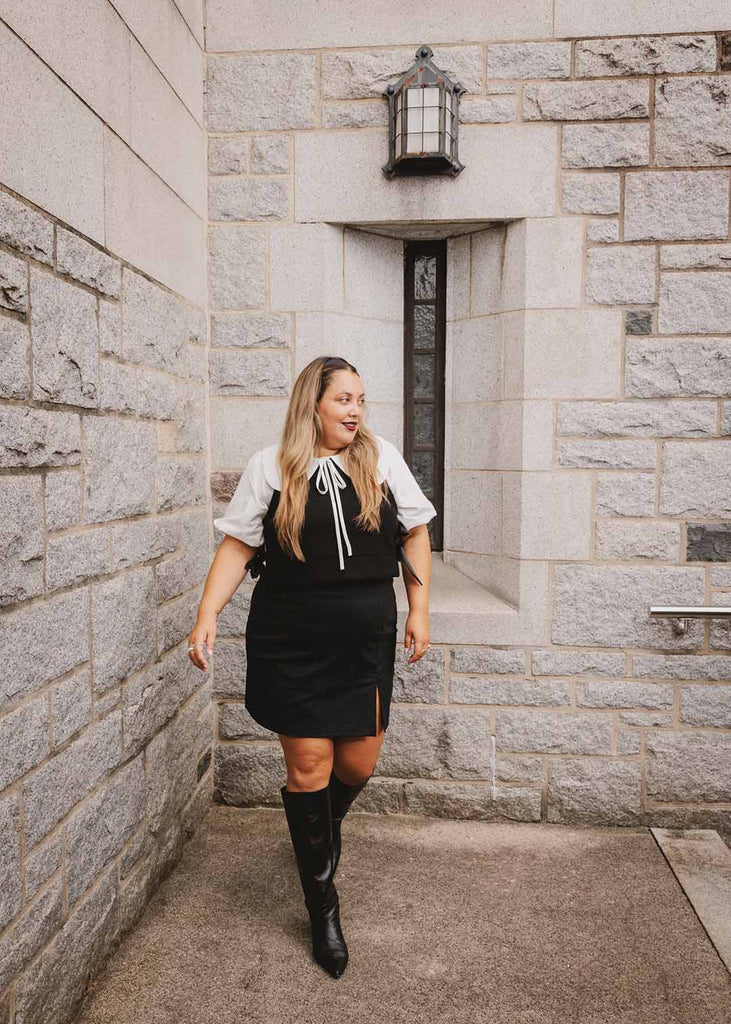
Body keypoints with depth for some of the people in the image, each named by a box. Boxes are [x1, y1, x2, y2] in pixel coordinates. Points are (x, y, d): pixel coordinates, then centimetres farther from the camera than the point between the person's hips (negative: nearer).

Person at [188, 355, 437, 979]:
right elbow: (237, 547, 1)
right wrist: (207, 615, -10)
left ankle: (328, 823, 48)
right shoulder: (270, 467, -2)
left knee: (359, 764, 10)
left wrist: (419, 611, 4)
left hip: (366, 643, 2)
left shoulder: (382, 458, 2)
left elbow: (415, 532, 8)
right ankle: (323, 907, 24)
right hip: (291, 644, -2)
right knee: (308, 765, 3)